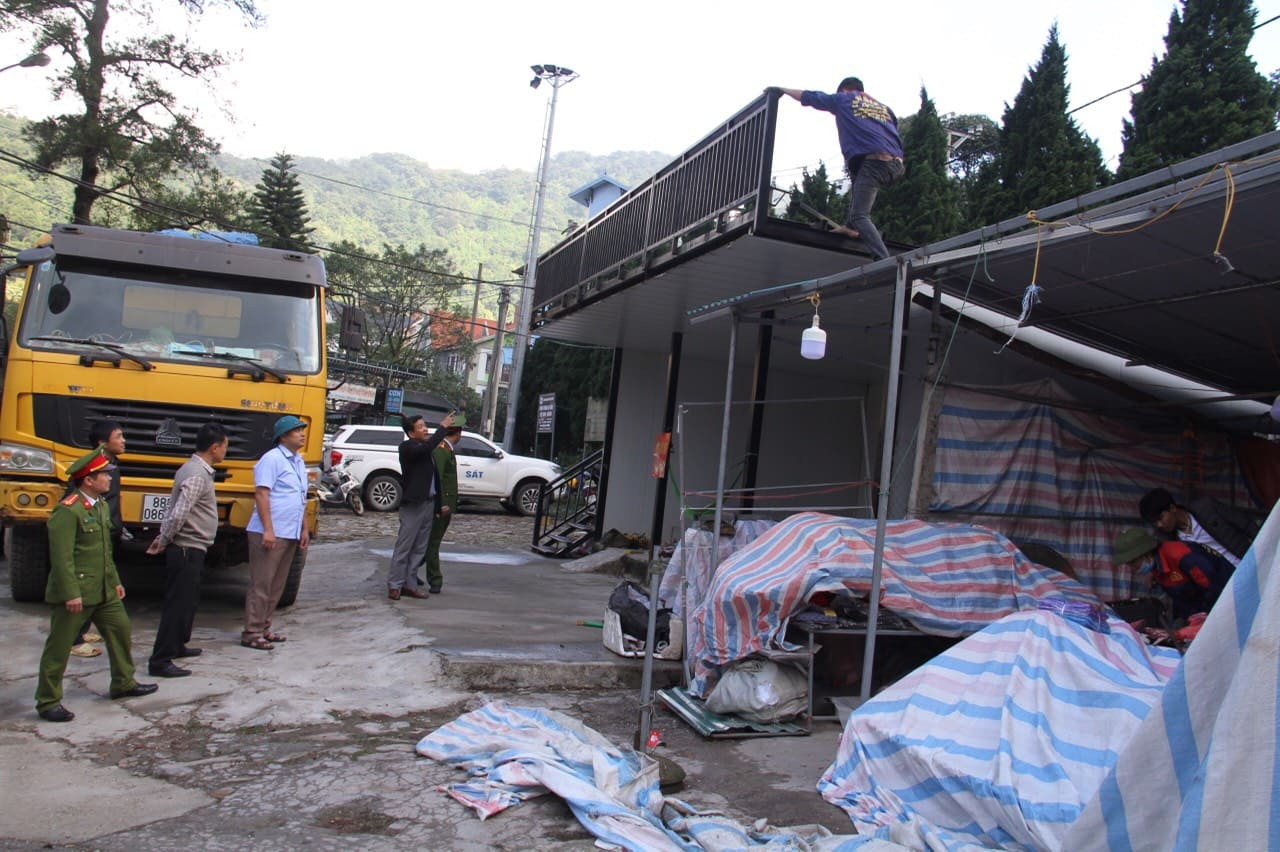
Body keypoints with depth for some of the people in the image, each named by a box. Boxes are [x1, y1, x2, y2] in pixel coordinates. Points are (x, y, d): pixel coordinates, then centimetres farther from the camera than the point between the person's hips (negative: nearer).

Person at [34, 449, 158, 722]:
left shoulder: (101, 505, 11)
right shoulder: (67, 511, -19)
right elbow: (61, 556, -22)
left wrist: (115, 581, 18)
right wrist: (71, 594, -23)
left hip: (103, 590, 9)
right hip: (75, 592, -9)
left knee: (121, 630, 15)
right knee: (59, 646, 1)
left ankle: (123, 683, 30)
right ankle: (48, 702, 11)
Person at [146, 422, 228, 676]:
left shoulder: (194, 469, 12)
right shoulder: (198, 475, -20)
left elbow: (174, 510, 17)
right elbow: (178, 514, -27)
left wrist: (163, 539, 13)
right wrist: (163, 542, -13)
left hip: (188, 549, 10)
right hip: (187, 550, -10)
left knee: (188, 600, 21)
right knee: (178, 603, -6)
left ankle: (177, 645, 35)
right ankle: (160, 661, -2)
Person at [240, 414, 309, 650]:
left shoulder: (299, 461, 16)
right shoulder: (272, 459, -10)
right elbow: (261, 494, -16)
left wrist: (304, 528, 19)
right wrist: (268, 529, -21)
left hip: (290, 534, 9)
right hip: (269, 533, -9)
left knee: (276, 585, 13)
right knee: (261, 584, -4)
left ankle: (263, 628, 22)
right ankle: (251, 633, 2)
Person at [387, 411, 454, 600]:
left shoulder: (425, 450, 15)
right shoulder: (407, 447, -8)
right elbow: (427, 447, -29)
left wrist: (438, 504, 13)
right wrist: (443, 427, -23)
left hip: (429, 504, 8)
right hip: (413, 505, -8)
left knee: (419, 549, 11)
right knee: (404, 547, -1)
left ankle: (410, 584, 19)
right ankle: (394, 585, 7)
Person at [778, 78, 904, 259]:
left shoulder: (844, 99, 17)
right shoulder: (883, 107, 30)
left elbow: (807, 96, 26)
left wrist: (783, 90, 39)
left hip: (873, 162, -7)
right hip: (896, 163, 7)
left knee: (860, 215, -10)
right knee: (855, 175, 34)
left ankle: (884, 261, -27)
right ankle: (850, 226, 22)